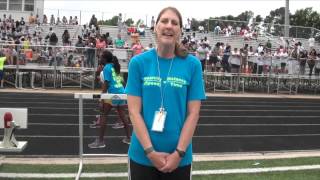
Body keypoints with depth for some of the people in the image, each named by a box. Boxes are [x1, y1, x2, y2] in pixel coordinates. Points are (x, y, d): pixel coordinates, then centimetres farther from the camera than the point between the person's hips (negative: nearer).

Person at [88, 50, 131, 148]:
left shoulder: (106, 67, -6)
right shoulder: (114, 66, 16)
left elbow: (106, 85, -12)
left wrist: (102, 101, -12)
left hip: (113, 94, -8)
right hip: (122, 93, 8)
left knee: (103, 115, 0)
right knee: (122, 115, 17)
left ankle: (100, 141, 1)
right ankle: (128, 138, 24)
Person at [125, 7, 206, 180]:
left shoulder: (192, 64, -2)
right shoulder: (138, 62, -3)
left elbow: (193, 113, -3)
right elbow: (134, 111, -5)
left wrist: (179, 152, -10)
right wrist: (150, 151, -11)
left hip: (179, 158, 1)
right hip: (142, 156, 0)